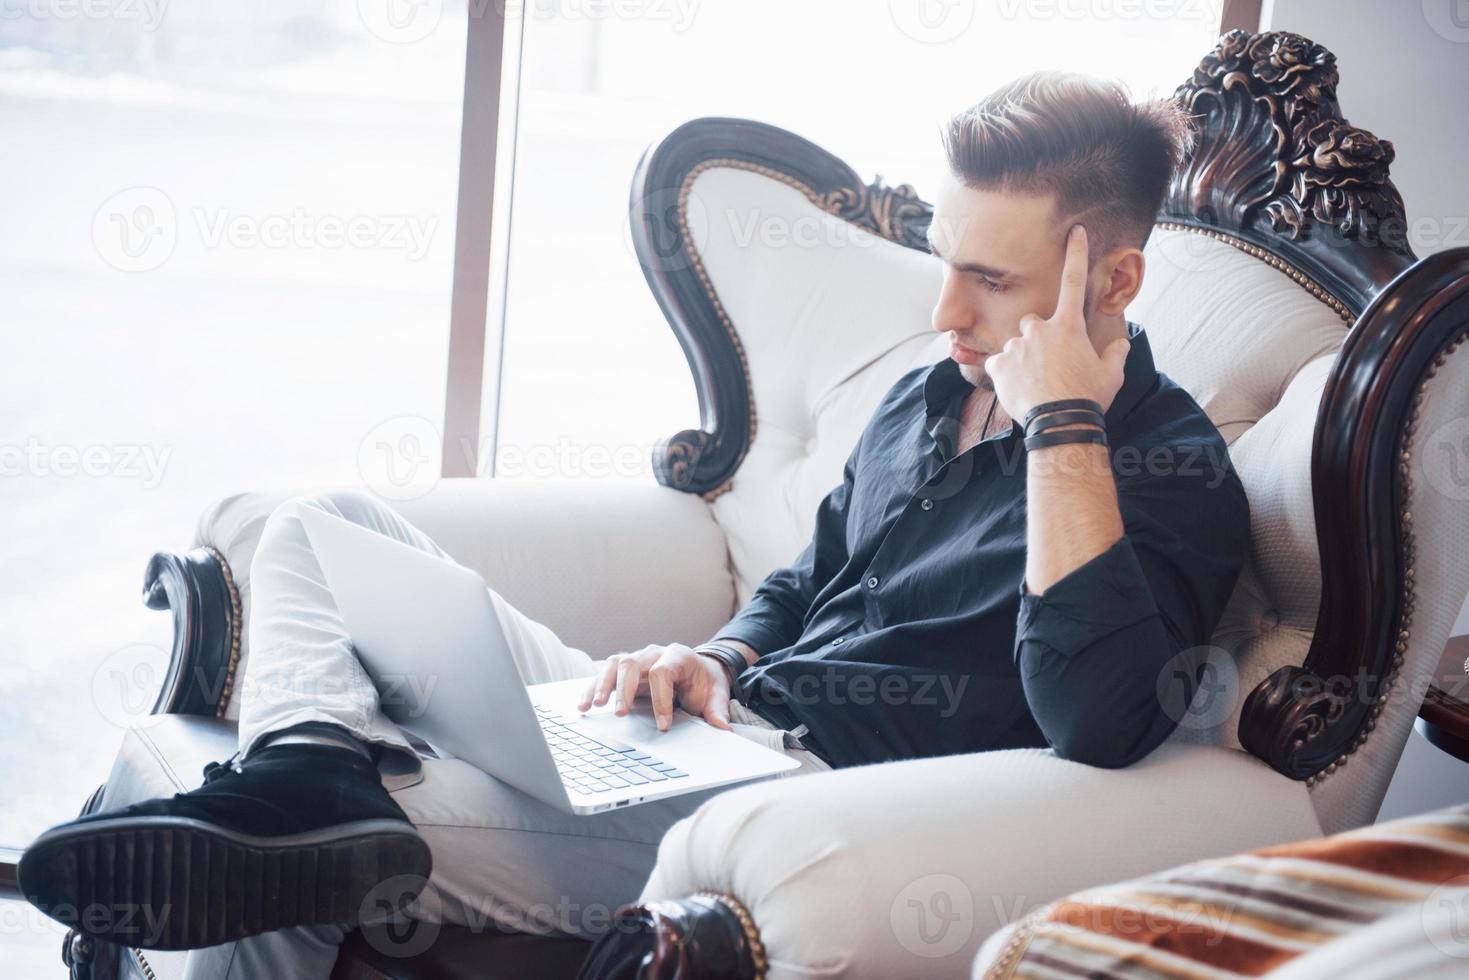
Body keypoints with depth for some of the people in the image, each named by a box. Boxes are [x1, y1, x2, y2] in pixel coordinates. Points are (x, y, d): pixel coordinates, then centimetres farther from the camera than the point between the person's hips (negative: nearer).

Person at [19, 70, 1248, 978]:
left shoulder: (1171, 467, -6)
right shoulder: (926, 396, 18)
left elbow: (1097, 722, -26)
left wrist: (1061, 419, -21)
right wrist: (713, 663, 4)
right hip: (717, 732, 9)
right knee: (321, 528, -2)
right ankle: (317, 767, -29)